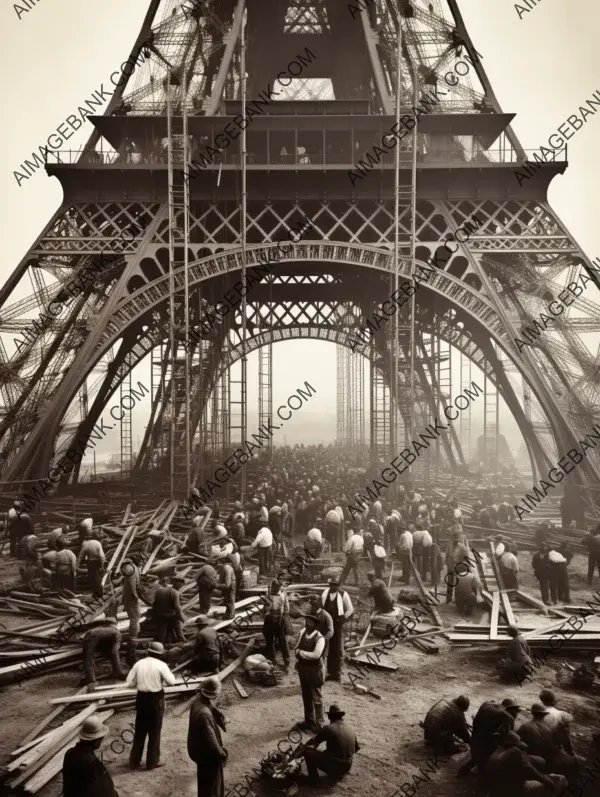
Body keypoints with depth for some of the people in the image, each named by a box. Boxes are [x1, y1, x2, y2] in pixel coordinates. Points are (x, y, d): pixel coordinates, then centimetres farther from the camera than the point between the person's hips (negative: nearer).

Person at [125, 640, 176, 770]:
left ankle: (134, 761, 25)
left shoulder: (139, 663, -1)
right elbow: (172, 682, -8)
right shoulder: (161, 665, -12)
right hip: (155, 699, -4)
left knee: (139, 731, 17)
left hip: (141, 698, 4)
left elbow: (128, 684, 1)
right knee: (154, 731, 11)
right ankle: (152, 761, 19)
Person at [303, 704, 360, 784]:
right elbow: (357, 748, 17)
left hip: (334, 768, -6)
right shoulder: (350, 729, 2)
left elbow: (313, 742, -2)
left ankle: (313, 779, 7)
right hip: (347, 768, 6)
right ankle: (339, 774, 22)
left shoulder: (328, 728, -15)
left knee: (308, 751, 2)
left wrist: (303, 747, 18)